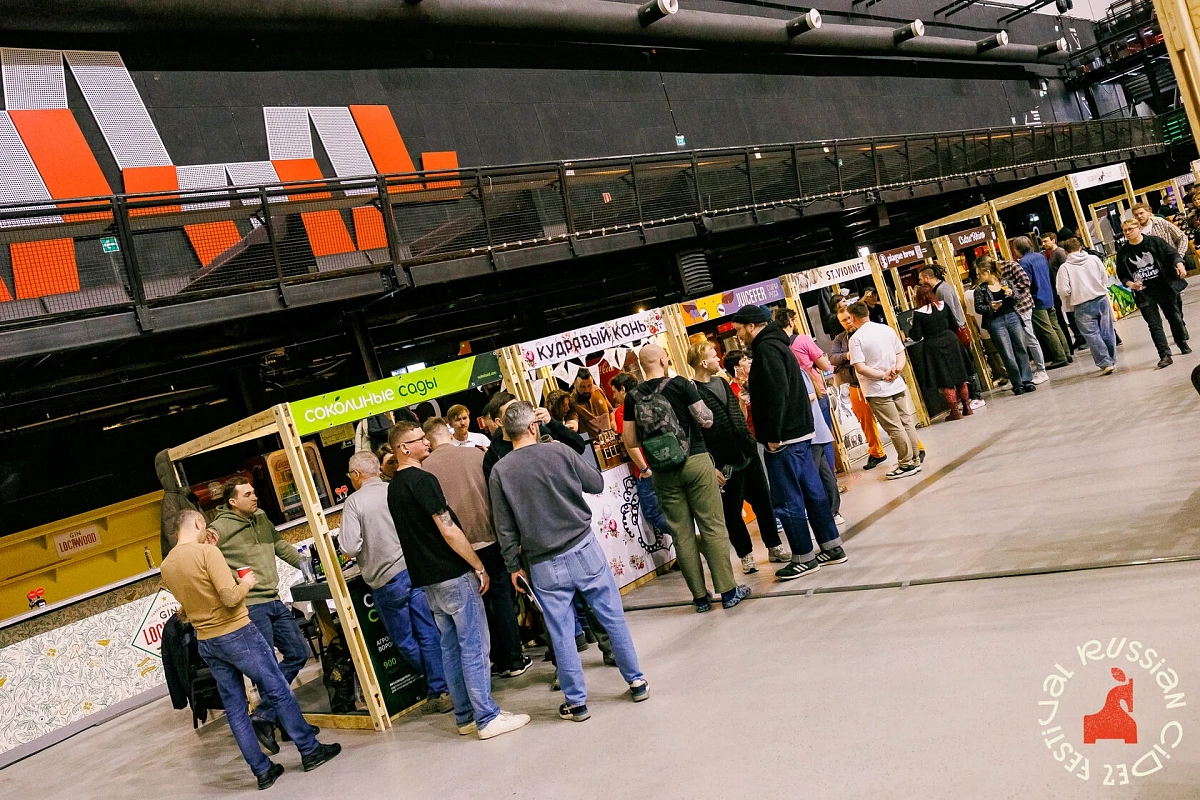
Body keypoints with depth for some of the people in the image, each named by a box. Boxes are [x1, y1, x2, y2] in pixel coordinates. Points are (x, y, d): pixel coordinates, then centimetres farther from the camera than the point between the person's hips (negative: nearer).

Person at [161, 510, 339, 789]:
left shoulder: (166, 566, 5)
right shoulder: (207, 551, -17)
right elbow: (230, 597, -23)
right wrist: (246, 583, -3)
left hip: (205, 643, 7)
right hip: (236, 633, -7)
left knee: (234, 708, 11)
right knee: (279, 692, 6)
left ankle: (262, 770, 15)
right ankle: (310, 750, 14)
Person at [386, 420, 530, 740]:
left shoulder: (393, 487, 11)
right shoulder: (422, 480, -17)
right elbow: (449, 532, -19)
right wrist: (479, 567, -12)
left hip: (426, 579, 9)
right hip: (453, 575, -9)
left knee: (451, 647, 14)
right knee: (474, 646, -2)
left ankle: (465, 716, 21)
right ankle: (487, 718, 2)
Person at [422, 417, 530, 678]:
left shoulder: (425, 467, -5)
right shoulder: (476, 453, -2)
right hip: (489, 537, 0)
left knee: (480, 604, 13)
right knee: (502, 598, 11)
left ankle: (500, 661, 19)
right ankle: (514, 660, 15)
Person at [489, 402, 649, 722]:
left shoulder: (499, 472, -4)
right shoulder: (559, 451, -6)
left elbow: (505, 529, -2)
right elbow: (597, 483, 5)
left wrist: (514, 567, 8)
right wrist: (578, 455, 18)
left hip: (544, 565, 0)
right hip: (584, 549, 0)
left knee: (561, 634, 8)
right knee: (613, 617, 12)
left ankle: (576, 702, 17)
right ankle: (636, 682, 22)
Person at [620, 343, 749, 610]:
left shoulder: (633, 397, 2)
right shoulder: (680, 384, -7)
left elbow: (630, 442, 5)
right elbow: (706, 420, -7)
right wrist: (703, 411, 14)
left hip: (662, 473, 3)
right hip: (695, 461, -3)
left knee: (682, 534, 7)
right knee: (713, 527, 3)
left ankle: (700, 597, 13)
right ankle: (728, 591, 5)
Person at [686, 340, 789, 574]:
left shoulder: (722, 382, 12)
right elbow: (695, 434, -16)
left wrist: (752, 443, 17)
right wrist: (711, 466, -17)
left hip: (748, 456, 7)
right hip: (725, 464, -7)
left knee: (763, 501, 12)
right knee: (732, 513, 5)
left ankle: (774, 547, 25)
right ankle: (746, 556, 19)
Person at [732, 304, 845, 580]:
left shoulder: (766, 348, -14)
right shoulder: (775, 344, 17)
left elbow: (777, 393, -23)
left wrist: (773, 436, -21)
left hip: (784, 438, -10)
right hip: (800, 433, 10)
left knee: (787, 501, -2)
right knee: (813, 492, 14)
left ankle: (805, 558, 6)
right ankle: (833, 547, 20)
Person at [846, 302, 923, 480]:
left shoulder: (855, 338, -12)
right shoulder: (887, 329, 7)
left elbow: (860, 368, -19)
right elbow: (901, 354, 8)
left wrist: (883, 375, -12)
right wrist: (896, 370, -6)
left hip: (878, 391, -6)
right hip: (898, 385, 6)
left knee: (895, 428, 0)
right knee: (907, 423, 12)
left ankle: (907, 464, 6)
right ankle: (915, 459, 20)